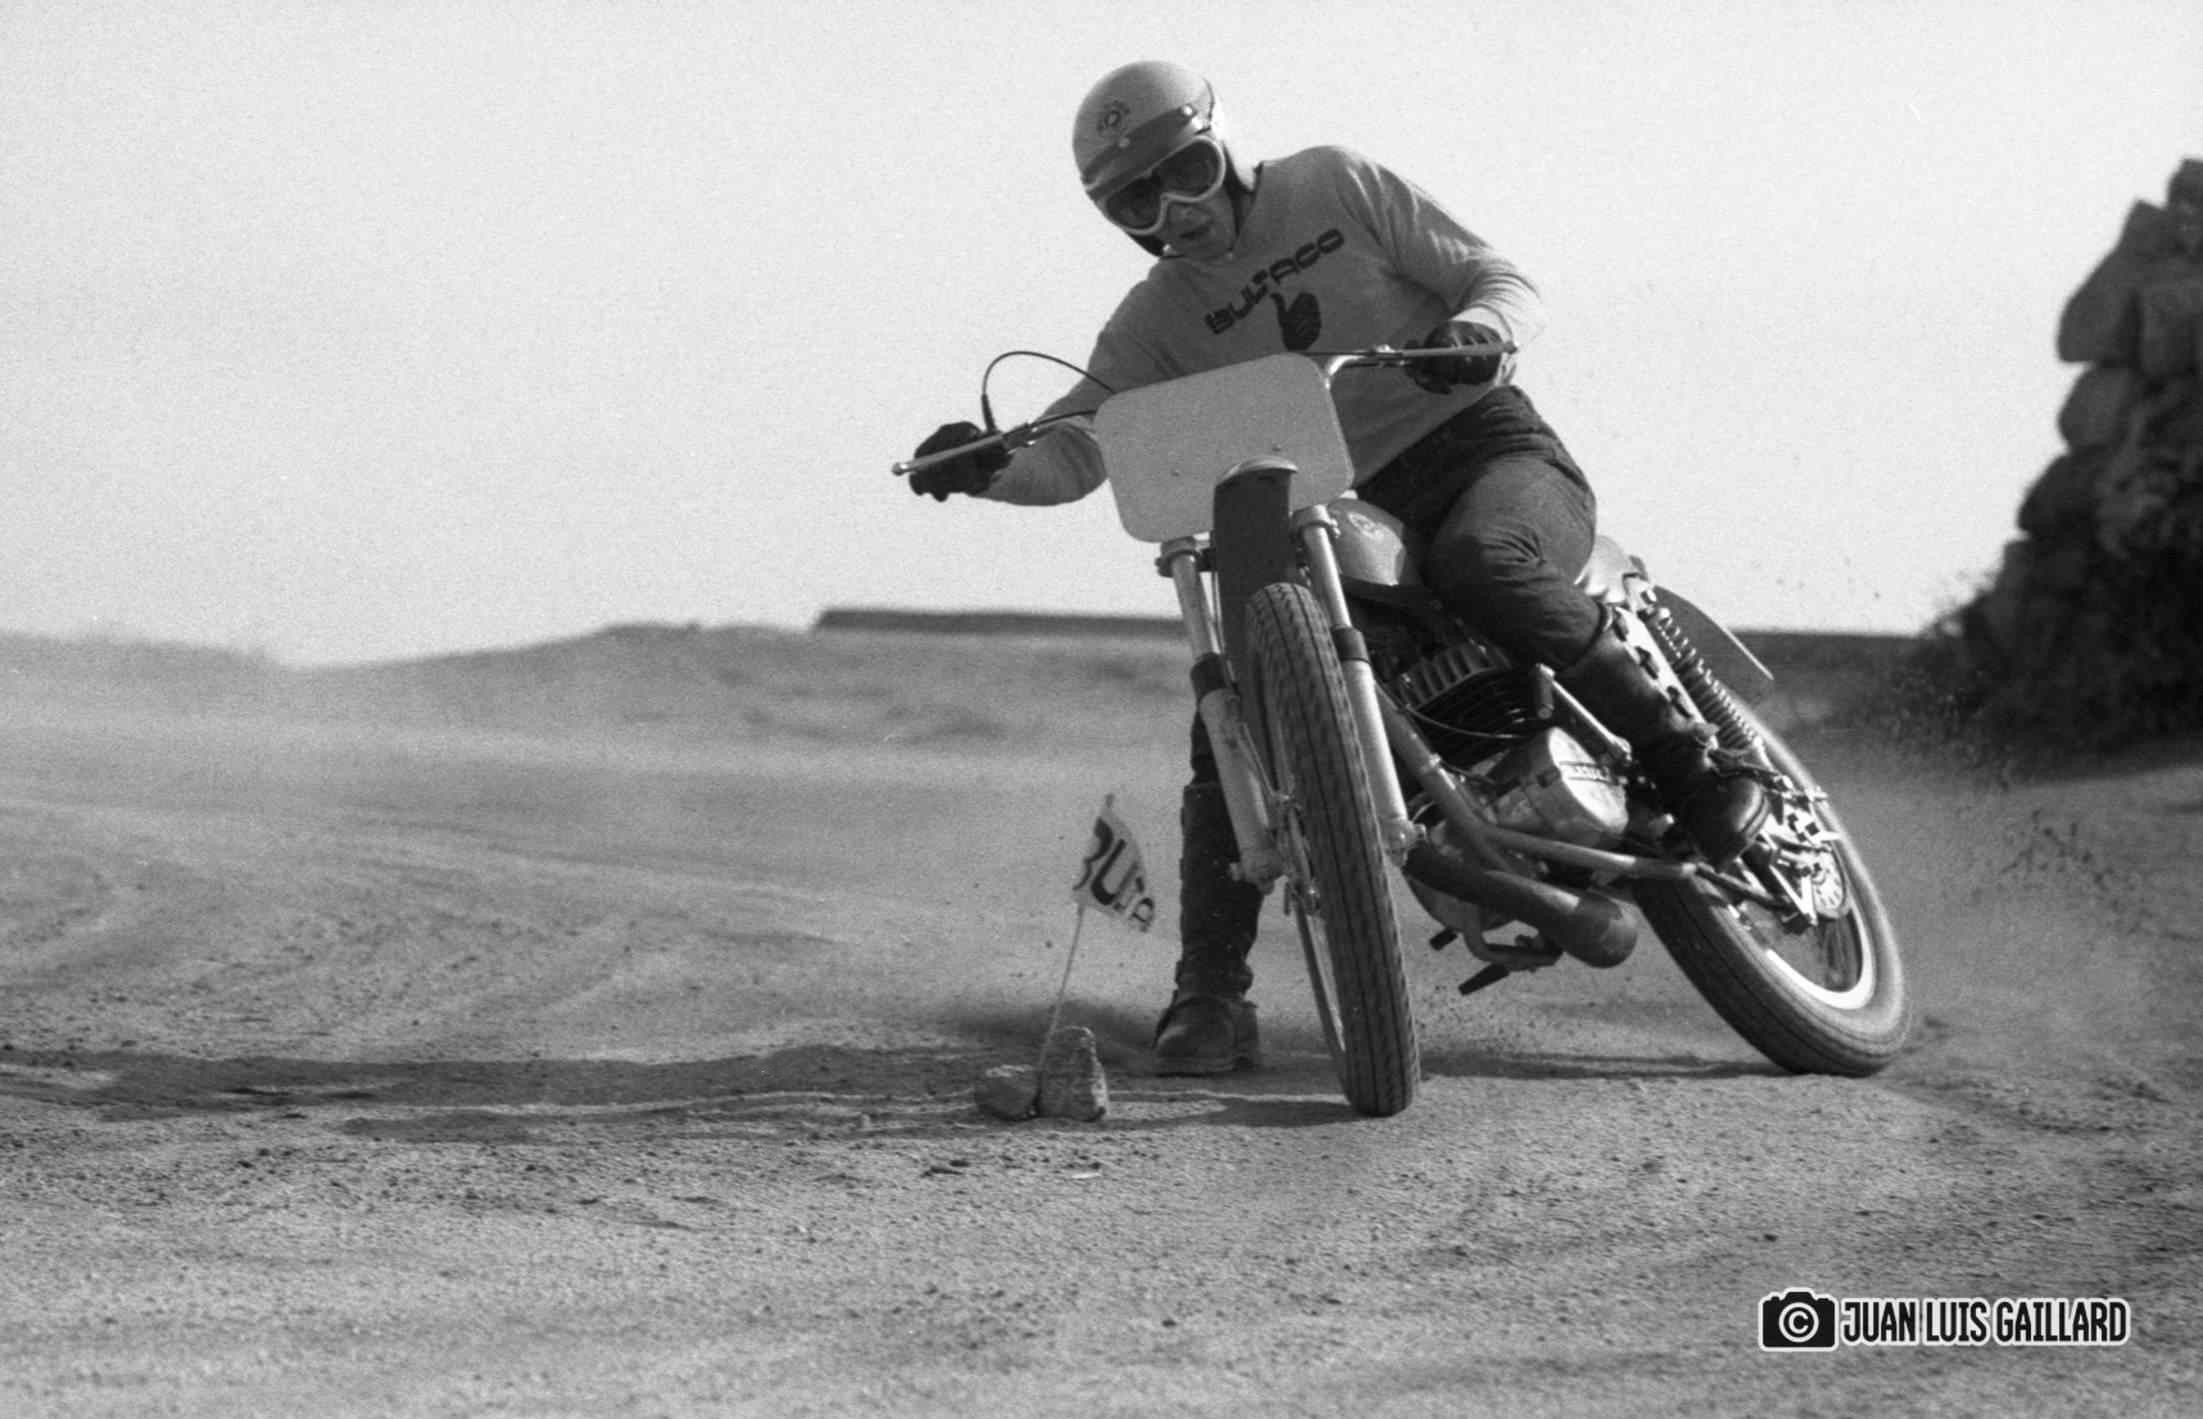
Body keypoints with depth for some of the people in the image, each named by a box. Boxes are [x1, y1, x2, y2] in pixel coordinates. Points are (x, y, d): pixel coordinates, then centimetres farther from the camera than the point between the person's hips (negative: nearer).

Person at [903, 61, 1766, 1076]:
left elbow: (1507, 283, 1)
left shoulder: (1333, 187, 2)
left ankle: (1688, 760, -26)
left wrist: (1478, 332, -23)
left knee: (1480, 561, -40)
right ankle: (1209, 1002, -11)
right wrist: (986, 465, -26)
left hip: (1487, 448, -3)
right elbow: (1072, 453, -3)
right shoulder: (1152, 325, 9)